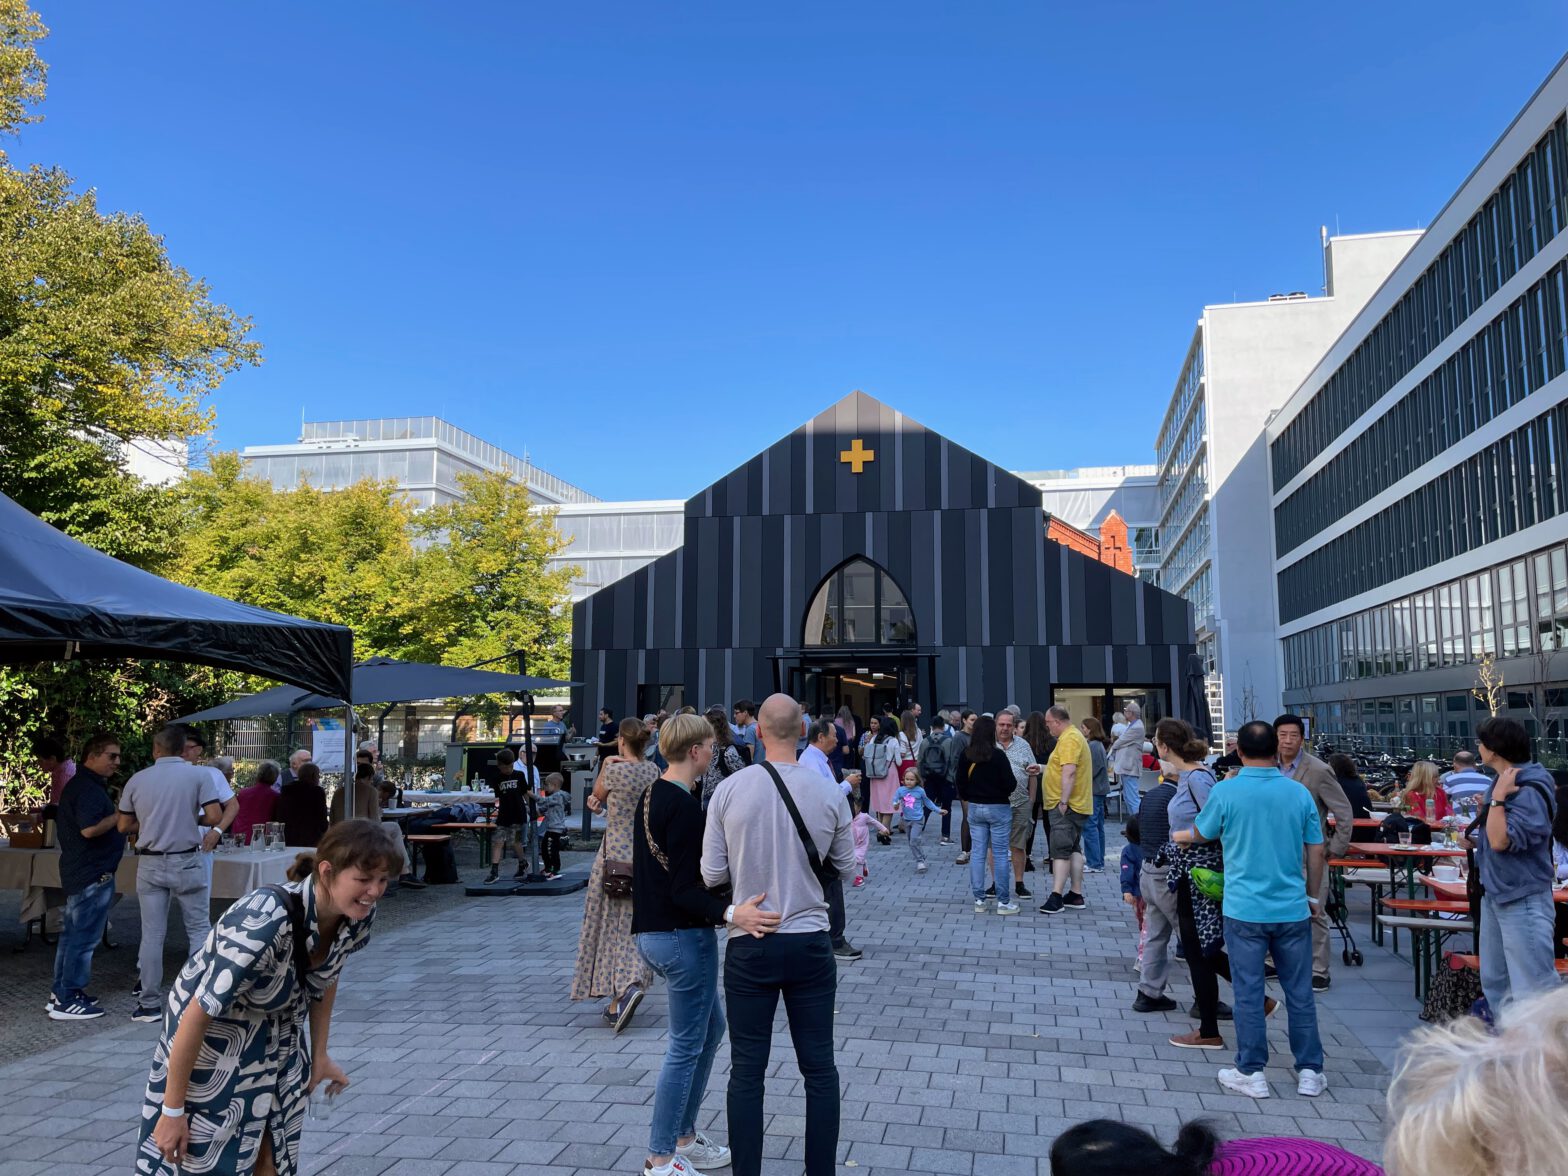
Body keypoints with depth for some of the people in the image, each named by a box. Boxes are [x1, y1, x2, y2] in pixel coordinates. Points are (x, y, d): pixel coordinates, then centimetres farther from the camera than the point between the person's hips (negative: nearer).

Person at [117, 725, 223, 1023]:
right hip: (187, 862, -2)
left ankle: (149, 1004, 12)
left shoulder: (137, 780, 2)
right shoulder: (199, 775, -7)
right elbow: (215, 817, -12)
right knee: (199, 929, 8)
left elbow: (124, 825, 7)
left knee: (152, 934, 7)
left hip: (150, 864, 2)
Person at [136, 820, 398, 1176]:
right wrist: (172, 1110, -19)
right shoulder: (264, 921, -38)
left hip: (279, 1047, 6)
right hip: (214, 1043, -5)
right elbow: (196, 1016, -28)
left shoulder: (358, 916, -18)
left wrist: (320, 1054, 7)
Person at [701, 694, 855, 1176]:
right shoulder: (829, 794, -8)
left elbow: (712, 875, -4)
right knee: (819, 1069, 13)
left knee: (747, 1071, 11)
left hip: (748, 947, 0)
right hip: (810, 945, 1)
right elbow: (844, 869, 6)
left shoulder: (729, 790, -9)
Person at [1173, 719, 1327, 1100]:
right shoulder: (1299, 793, -2)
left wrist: (1177, 836, 28)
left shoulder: (1225, 792, -9)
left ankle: (1251, 1073, 12)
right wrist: (1313, 897, 18)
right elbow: (1316, 852, 5)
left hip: (1245, 909, -3)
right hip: (1292, 908, 3)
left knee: (1248, 993, 5)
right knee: (1300, 991, 12)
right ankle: (1309, 1071, 21)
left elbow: (1201, 834, 7)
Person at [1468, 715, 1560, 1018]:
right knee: (1495, 982, 18)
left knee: (1533, 987, -8)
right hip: (1495, 894, 10)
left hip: (1523, 899, -10)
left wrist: (1497, 797, -23)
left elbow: (1501, 841, -26)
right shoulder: (1507, 781, 8)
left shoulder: (1529, 791, -21)